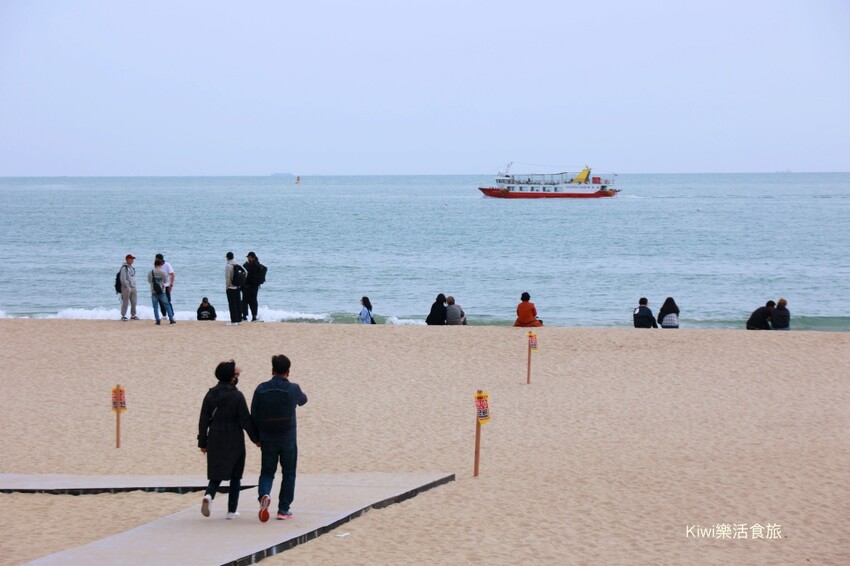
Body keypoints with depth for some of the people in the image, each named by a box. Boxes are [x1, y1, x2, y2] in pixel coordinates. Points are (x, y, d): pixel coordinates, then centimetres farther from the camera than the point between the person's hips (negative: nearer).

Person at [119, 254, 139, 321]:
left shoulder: (132, 268, 16)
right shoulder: (124, 268, -10)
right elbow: (123, 278, -14)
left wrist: (134, 286, 16)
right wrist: (127, 286, -17)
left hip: (133, 287, 8)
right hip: (126, 287, -8)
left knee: (134, 302, 8)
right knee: (125, 302, -5)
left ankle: (133, 315, 18)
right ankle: (123, 316, 0)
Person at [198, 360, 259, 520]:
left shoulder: (210, 395, 1)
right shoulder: (237, 396, -12)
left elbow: (203, 421, 2)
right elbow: (245, 420, -11)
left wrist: (203, 442, 10)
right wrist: (256, 438, 1)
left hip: (215, 441, 3)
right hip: (234, 441, -3)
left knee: (217, 474, 12)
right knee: (235, 476, 10)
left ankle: (209, 495, -17)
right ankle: (232, 510, 10)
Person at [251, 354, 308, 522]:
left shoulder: (261, 389, -5)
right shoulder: (293, 389, -8)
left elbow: (254, 415, -2)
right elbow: (302, 400, 15)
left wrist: (257, 437, 10)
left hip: (267, 439, 1)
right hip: (288, 439, -1)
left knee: (267, 472, 11)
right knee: (288, 473, 12)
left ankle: (264, 494, -19)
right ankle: (283, 509, 11)